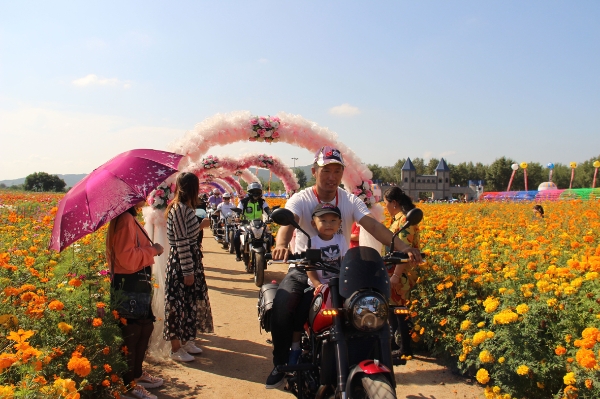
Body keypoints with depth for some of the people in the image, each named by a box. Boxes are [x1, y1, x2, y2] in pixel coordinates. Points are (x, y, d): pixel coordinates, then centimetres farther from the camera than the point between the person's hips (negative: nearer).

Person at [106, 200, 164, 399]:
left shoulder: (130, 218, 12)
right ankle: (128, 383, 14)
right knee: (132, 332, 0)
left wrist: (149, 249, 12)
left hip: (137, 282, 11)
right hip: (129, 284, -11)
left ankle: (137, 373, 35)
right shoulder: (125, 220, -20)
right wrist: (153, 250, -16)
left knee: (145, 327, 20)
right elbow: (127, 258, -26)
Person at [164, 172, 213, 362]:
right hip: (180, 262, -10)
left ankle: (186, 340, 32)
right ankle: (176, 349, 13)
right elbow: (181, 242, -21)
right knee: (178, 304, 1)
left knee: (191, 301, 18)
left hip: (191, 259, 10)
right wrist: (188, 271, -20)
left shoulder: (186, 207, 9)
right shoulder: (179, 208, -19)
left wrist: (200, 226, 26)